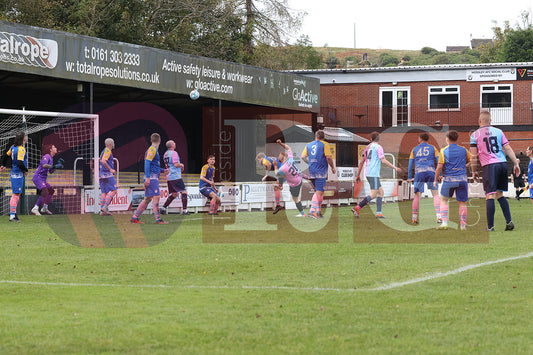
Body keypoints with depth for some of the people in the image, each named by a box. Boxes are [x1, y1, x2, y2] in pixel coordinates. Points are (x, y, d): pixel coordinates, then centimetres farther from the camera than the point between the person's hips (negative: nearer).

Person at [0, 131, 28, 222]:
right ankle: (12, 216, -7)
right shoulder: (21, 149, -20)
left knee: (17, 194, 17)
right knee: (16, 194, -7)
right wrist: (26, 170, -11)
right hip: (18, 174, -9)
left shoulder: (13, 147, 8)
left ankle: (12, 212, 23)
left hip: (14, 173, 9)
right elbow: (20, 163, -28)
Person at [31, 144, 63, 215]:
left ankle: (45, 208, 20)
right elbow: (44, 165, -33)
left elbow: (50, 171, 22)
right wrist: (54, 166, -41)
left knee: (51, 191, 14)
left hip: (43, 180, 10)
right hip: (38, 177, -10)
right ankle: (35, 209, -27)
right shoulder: (46, 157, -13)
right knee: (44, 191, -25)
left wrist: (58, 165, 12)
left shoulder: (51, 158, 18)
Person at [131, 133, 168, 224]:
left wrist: (163, 171, 20)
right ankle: (158, 219, -11)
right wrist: (147, 177, -23)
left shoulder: (154, 150, 20)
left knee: (147, 199, 9)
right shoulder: (152, 150, -9)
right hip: (151, 178, -10)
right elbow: (147, 163, -17)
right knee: (156, 197, -11)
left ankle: (135, 217, 11)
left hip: (154, 178, 10)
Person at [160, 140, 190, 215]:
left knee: (174, 194, 15)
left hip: (169, 177, 9)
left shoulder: (165, 154, 17)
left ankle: (163, 207, 6)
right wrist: (181, 165, 2)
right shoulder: (174, 153, -11)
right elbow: (176, 164, -19)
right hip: (176, 177, -9)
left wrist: (179, 165, 20)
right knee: (184, 192, -3)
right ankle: (184, 210, -9)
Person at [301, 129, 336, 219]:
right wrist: (333, 167, 2)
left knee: (318, 191, 16)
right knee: (319, 192, -8)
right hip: (321, 171, -6)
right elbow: (328, 157, -9)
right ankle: (312, 211, -19)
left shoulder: (308, 145, 13)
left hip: (311, 171, 6)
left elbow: (303, 156, 8)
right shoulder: (324, 144, -2)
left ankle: (318, 211, 14)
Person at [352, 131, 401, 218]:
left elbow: (361, 162, 18)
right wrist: (395, 168, -10)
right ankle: (357, 208, -19)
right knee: (373, 194, -11)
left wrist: (358, 175, 23)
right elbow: (383, 161, -15)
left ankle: (379, 213, 4)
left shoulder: (367, 148, 16)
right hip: (374, 174, -8)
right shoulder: (378, 147, -6)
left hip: (368, 174, 8)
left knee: (381, 192, 11)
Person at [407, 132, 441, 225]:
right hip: (430, 172, -1)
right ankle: (438, 216, -11)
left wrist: (409, 177, 15)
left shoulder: (414, 150, 18)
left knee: (417, 196, 4)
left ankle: (414, 218, 3)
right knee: (435, 195, 1)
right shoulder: (432, 148, 15)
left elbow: (410, 164, 14)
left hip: (419, 173, 1)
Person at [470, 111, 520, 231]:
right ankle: (509, 221, 6)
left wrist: (474, 171, 11)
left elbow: (474, 156, 2)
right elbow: (508, 149, 10)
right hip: (503, 163, 4)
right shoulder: (498, 131, 13)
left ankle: (490, 226, -9)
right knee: (499, 194, 15)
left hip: (489, 166, -4)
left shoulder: (475, 135, 3)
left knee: (490, 195, -6)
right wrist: (516, 164, 14)